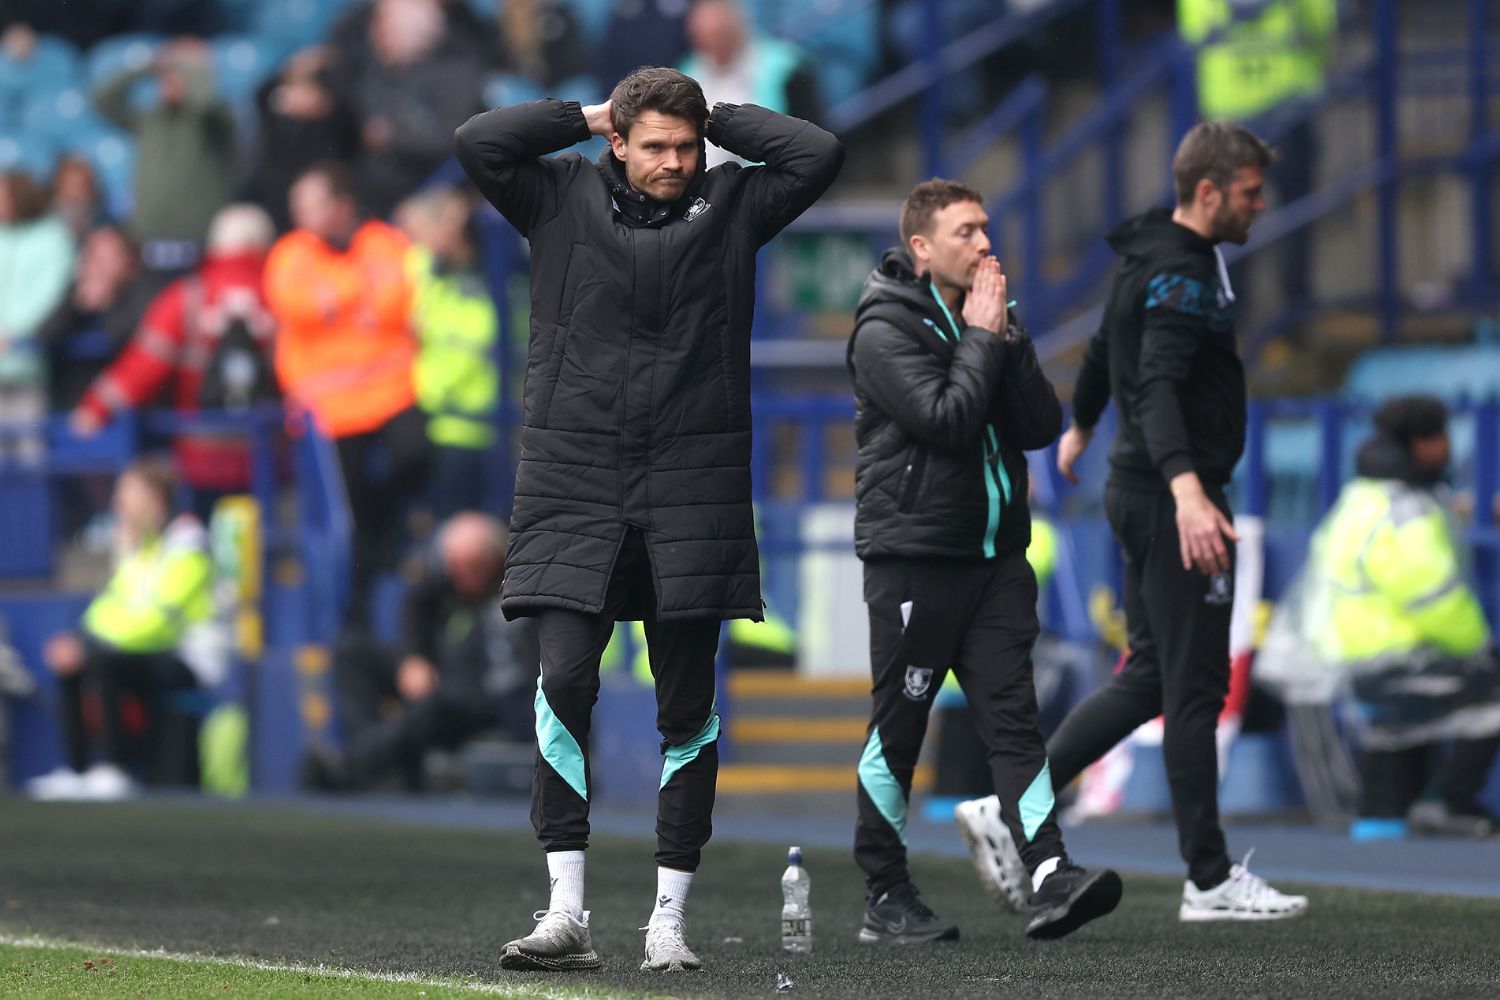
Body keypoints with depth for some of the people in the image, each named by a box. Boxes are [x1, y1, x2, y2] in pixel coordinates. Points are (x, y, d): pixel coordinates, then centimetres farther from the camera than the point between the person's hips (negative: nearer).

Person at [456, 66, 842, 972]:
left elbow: (818, 155, -3)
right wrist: (586, 118, 2)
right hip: (575, 480, -1)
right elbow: (479, 143, -5)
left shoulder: (730, 204, 7)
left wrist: (717, 119, 4)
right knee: (565, 681, -11)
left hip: (692, 489, 1)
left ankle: (669, 918, 7)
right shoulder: (565, 198, 6)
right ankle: (568, 911, -9)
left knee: (688, 703, 2)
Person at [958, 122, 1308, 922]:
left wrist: (1080, 426, 50)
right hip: (1173, 498, -10)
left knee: (1149, 678, 13)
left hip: (1148, 494, 10)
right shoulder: (1182, 277, -18)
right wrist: (1187, 488, -47)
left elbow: (1106, 348, 31)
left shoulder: (1157, 262, 14)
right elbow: (1157, 388, -32)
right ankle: (1210, 880, 2)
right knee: (1195, 687, -4)